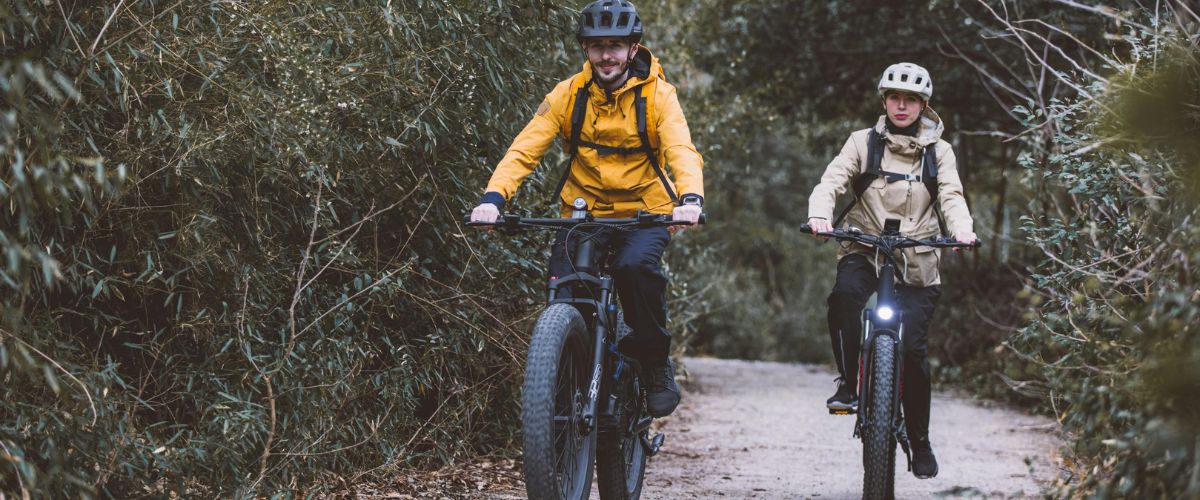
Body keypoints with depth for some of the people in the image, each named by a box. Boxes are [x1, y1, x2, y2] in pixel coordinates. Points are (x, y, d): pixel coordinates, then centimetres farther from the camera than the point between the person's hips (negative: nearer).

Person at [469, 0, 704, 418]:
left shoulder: (656, 95, -8)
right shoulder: (568, 95, -4)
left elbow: (682, 151, -22)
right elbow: (526, 148, -13)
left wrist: (691, 197, -44)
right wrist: (494, 196, -31)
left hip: (643, 213, -2)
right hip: (582, 211, 2)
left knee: (636, 265, -32)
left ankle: (656, 362, -12)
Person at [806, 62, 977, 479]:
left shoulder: (939, 152, 12)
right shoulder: (863, 142, 8)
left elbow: (952, 196, -2)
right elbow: (832, 181, -5)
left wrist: (961, 227, -24)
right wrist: (820, 214, -26)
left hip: (917, 262, 1)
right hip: (864, 252, 0)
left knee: (913, 348, -9)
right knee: (845, 293, -35)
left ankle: (920, 441, 8)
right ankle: (848, 383, -21)